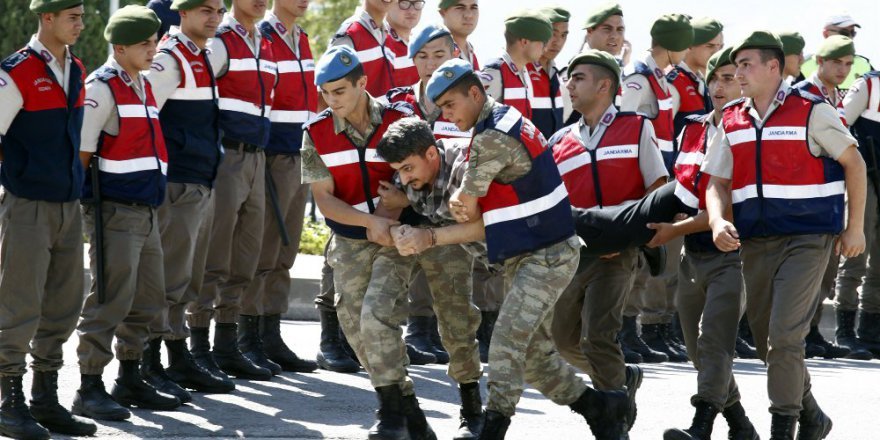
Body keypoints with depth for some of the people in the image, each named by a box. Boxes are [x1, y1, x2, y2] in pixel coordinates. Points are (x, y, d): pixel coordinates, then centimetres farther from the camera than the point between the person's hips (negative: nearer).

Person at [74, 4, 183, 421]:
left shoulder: (144, 85, 16)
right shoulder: (101, 87, -11)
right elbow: (80, 150, -15)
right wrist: (92, 198, -12)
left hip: (146, 211, 9)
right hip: (115, 211, -9)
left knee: (147, 301, 14)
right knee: (110, 301, -9)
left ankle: (130, 380, 24)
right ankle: (90, 389, -5)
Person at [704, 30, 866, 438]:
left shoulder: (811, 111, -7)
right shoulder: (732, 121, 8)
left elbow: (853, 163, 0)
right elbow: (717, 183, 9)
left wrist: (855, 227, -2)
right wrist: (718, 222, -12)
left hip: (807, 239, -6)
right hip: (755, 243, 6)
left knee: (783, 338, -16)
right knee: (767, 343, 12)